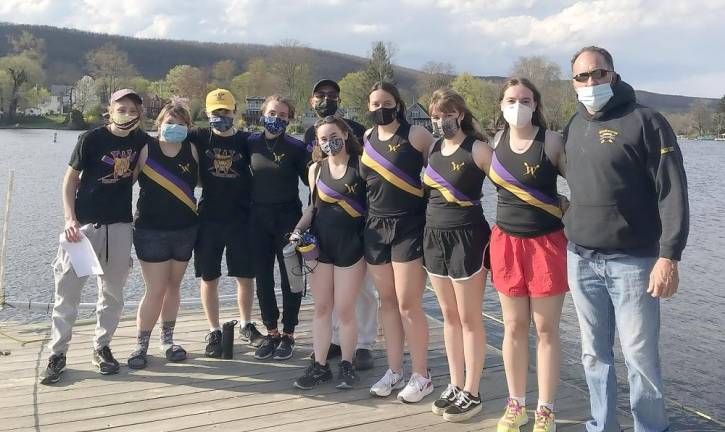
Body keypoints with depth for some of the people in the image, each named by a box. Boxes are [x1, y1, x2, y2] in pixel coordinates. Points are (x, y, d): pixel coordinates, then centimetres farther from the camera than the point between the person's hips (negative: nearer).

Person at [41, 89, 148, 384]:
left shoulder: (142, 141, 2)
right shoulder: (91, 139, -7)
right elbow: (70, 179, -4)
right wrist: (70, 219, -13)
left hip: (120, 225, 3)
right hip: (85, 223, -3)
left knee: (113, 291, 9)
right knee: (67, 289, -1)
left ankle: (102, 347, 24)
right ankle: (57, 354, 9)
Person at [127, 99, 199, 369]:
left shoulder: (191, 150, 2)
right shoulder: (147, 149, -6)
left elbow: (202, 180, 13)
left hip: (185, 230, 3)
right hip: (151, 230, -3)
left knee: (174, 286, 13)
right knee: (156, 290, -3)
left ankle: (167, 340, 28)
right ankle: (141, 345, 13)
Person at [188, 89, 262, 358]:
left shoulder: (246, 141, 3)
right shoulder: (199, 137, 2)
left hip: (241, 218, 1)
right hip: (208, 219, 0)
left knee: (246, 276, 8)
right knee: (209, 278, 6)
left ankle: (246, 326, 28)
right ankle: (214, 332, 20)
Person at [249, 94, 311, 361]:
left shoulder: (296, 147, -4)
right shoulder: (251, 143, 3)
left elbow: (310, 180, -1)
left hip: (288, 218, -3)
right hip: (259, 218, 3)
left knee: (290, 277, 3)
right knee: (263, 277, 8)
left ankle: (288, 334, 16)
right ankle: (271, 332, 22)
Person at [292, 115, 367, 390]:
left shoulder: (361, 164, -4)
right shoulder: (316, 168, 7)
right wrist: (298, 231, 2)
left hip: (351, 244, -3)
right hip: (320, 244, 4)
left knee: (344, 310, 1)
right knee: (321, 308, 10)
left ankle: (347, 364, 20)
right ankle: (320, 365, 21)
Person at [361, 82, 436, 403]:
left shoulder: (417, 135, -5)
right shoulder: (367, 140, 10)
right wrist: (367, 222, 14)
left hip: (409, 227, -5)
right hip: (375, 227, 6)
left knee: (408, 304, -4)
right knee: (387, 301, 10)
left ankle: (421, 376, 9)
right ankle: (394, 372, 21)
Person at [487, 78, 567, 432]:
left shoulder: (552, 141, -6)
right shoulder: (497, 141, 5)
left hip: (547, 242, -3)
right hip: (506, 241, 3)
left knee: (546, 329, 5)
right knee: (514, 327, 10)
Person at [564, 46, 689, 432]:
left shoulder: (646, 122, -6)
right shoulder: (574, 127, 11)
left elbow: (672, 192, -11)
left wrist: (669, 256, -18)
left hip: (633, 262, -5)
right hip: (581, 261, 5)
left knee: (640, 356, 1)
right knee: (595, 355, 12)